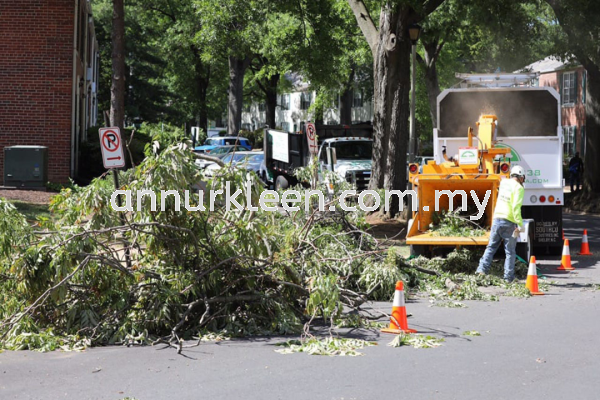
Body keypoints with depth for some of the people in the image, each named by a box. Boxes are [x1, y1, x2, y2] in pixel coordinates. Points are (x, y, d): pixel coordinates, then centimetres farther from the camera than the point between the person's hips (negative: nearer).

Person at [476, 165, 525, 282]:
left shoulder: (503, 183, 10)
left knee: (491, 247, 14)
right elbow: (516, 207, -19)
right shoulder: (518, 188, -9)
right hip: (509, 222, -5)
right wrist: (520, 224, -19)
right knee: (510, 252, 4)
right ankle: (508, 277, 5)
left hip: (497, 219, 5)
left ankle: (482, 269, 1)